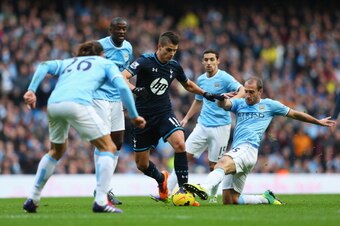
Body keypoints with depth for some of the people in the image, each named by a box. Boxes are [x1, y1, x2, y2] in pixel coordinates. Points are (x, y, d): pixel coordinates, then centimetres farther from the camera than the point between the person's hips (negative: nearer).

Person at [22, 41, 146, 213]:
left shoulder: (67, 63, 36)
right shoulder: (105, 63, 27)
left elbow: (44, 66, 16)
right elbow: (122, 86, 10)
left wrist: (31, 90, 6)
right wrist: (134, 116, 14)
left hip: (53, 105, 5)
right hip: (78, 104, -5)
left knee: (56, 151, 29)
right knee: (109, 148, 4)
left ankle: (32, 199, 27)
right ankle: (101, 201, -11)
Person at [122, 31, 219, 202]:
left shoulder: (174, 66, 2)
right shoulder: (145, 61, -13)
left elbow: (188, 84, 24)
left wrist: (206, 94, 19)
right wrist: (134, 89, -45)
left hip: (164, 114, 2)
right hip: (143, 116, -2)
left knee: (179, 144, -27)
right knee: (141, 164, 6)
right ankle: (161, 179, 40)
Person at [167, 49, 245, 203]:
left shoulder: (224, 78, -8)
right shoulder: (201, 79, 12)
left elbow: (242, 91, -21)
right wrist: (186, 118, 21)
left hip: (220, 126, -5)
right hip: (202, 125, 5)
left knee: (214, 165, -2)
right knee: (184, 155, -4)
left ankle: (213, 196, 16)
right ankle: (167, 190, -4)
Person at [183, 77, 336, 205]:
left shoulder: (269, 105, 16)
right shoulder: (239, 103, 22)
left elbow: (294, 114, 27)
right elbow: (222, 104, 2)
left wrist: (318, 122, 35)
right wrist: (222, 98, -24)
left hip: (248, 149, -6)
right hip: (237, 151, 6)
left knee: (223, 163, -39)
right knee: (229, 201, 1)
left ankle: (205, 188, -65)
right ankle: (266, 199, 19)